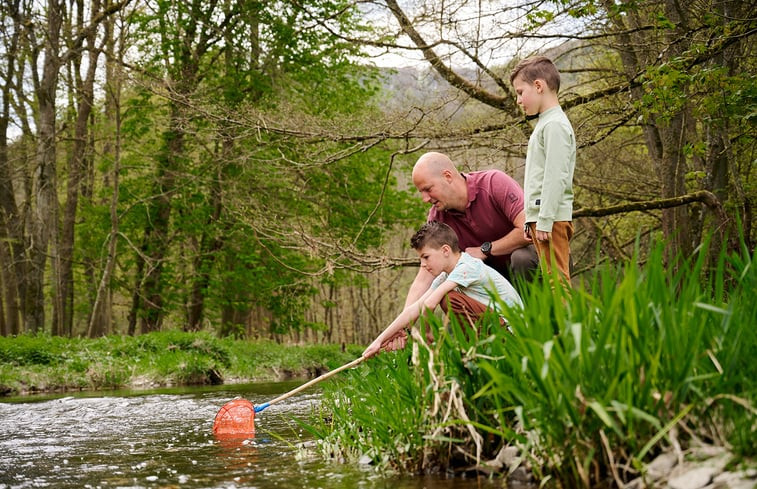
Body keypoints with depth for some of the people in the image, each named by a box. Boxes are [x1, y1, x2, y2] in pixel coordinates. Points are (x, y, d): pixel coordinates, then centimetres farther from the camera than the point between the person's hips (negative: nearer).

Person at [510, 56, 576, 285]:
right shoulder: (544, 124, 19)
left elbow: (556, 177, -18)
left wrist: (544, 221, -20)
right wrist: (531, 220, 21)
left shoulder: (555, 125, -11)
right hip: (540, 217, 10)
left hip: (552, 219, -10)